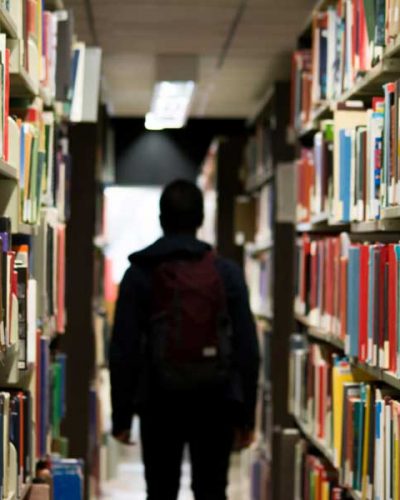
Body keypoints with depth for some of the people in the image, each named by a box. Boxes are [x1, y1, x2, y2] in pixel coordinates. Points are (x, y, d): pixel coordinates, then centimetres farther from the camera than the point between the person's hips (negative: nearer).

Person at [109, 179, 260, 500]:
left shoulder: (140, 274, -2)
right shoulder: (227, 272, 0)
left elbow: (123, 350, -5)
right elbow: (247, 348, -2)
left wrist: (122, 415, 2)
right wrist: (246, 415, 5)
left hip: (160, 403, 0)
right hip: (215, 402, 1)